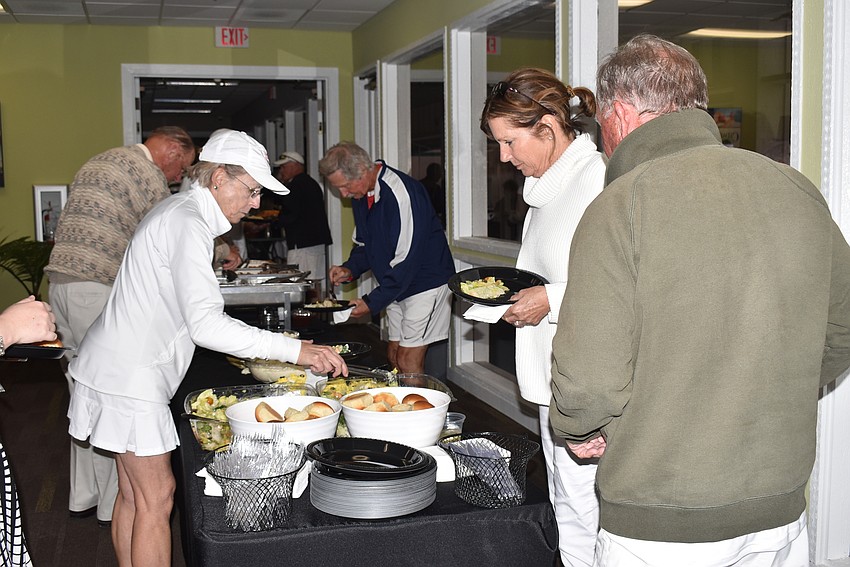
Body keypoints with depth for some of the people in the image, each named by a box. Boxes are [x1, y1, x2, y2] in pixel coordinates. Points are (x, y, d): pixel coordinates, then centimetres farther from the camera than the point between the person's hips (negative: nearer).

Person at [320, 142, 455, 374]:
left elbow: (406, 260, -25)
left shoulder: (401, 193, -25)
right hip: (397, 285, 9)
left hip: (426, 282, -8)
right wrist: (350, 269, -3)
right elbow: (364, 243, 18)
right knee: (394, 356, 9)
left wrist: (373, 302, -20)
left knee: (408, 362, -10)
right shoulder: (360, 194, 4)